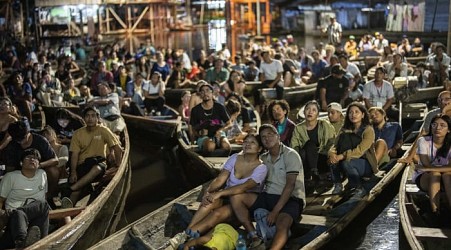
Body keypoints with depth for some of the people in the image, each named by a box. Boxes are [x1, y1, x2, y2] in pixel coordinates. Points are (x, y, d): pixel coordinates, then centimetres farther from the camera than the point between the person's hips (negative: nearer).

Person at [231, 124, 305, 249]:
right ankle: (254, 238, -21)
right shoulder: (263, 158, 15)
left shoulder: (290, 155, -6)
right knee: (235, 197, -13)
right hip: (268, 196, 6)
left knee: (282, 224, -38)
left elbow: (290, 185, -15)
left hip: (290, 199, -6)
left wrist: (275, 211, -21)